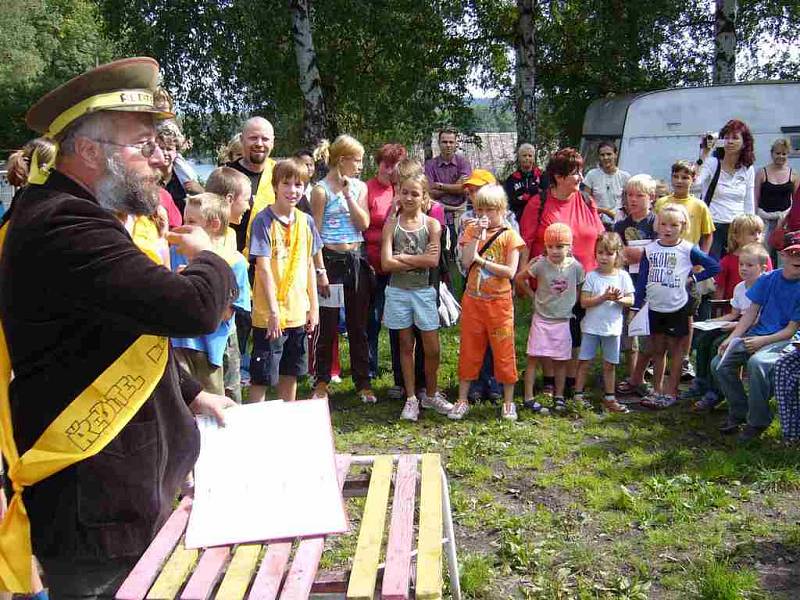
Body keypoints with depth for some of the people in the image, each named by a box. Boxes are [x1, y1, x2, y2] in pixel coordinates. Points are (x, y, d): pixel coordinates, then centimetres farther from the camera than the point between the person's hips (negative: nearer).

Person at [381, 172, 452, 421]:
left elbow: (433, 261, -14)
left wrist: (402, 257, -13)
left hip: (424, 291, 0)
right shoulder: (391, 225, -1)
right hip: (398, 291, 0)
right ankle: (411, 398, 19)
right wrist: (420, 260, -12)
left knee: (432, 349, 2)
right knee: (406, 346, 9)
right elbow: (386, 263, -11)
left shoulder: (432, 225, -1)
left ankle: (431, 395, 23)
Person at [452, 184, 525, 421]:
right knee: (469, 351, 10)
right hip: (473, 301, 3)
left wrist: (481, 260, -15)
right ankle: (462, 400, 20)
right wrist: (478, 235, -16)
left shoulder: (509, 235, -5)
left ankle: (508, 402, 18)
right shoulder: (472, 231, 4)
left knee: (504, 352, 5)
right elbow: (466, 262, -11)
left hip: (499, 302, -2)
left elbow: (510, 271, -14)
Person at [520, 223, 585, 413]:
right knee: (533, 358, -2)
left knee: (560, 360, 10)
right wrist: (532, 295, -2)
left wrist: (571, 302, 0)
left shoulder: (576, 267, -6)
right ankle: (529, 397, 4)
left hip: (562, 320, 2)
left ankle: (559, 397, 22)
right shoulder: (540, 265, -12)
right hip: (541, 319, -2)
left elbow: (579, 288, 8)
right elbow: (519, 278, -3)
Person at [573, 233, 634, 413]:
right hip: (591, 326, -2)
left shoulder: (623, 276, 0)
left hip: (612, 327, 2)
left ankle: (609, 398, 22)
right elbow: (584, 302, -12)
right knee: (584, 362, 1)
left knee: (609, 364, 11)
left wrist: (619, 299, -21)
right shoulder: (591, 276, -6)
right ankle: (578, 397, 10)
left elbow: (630, 300, -1)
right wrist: (604, 297, -23)